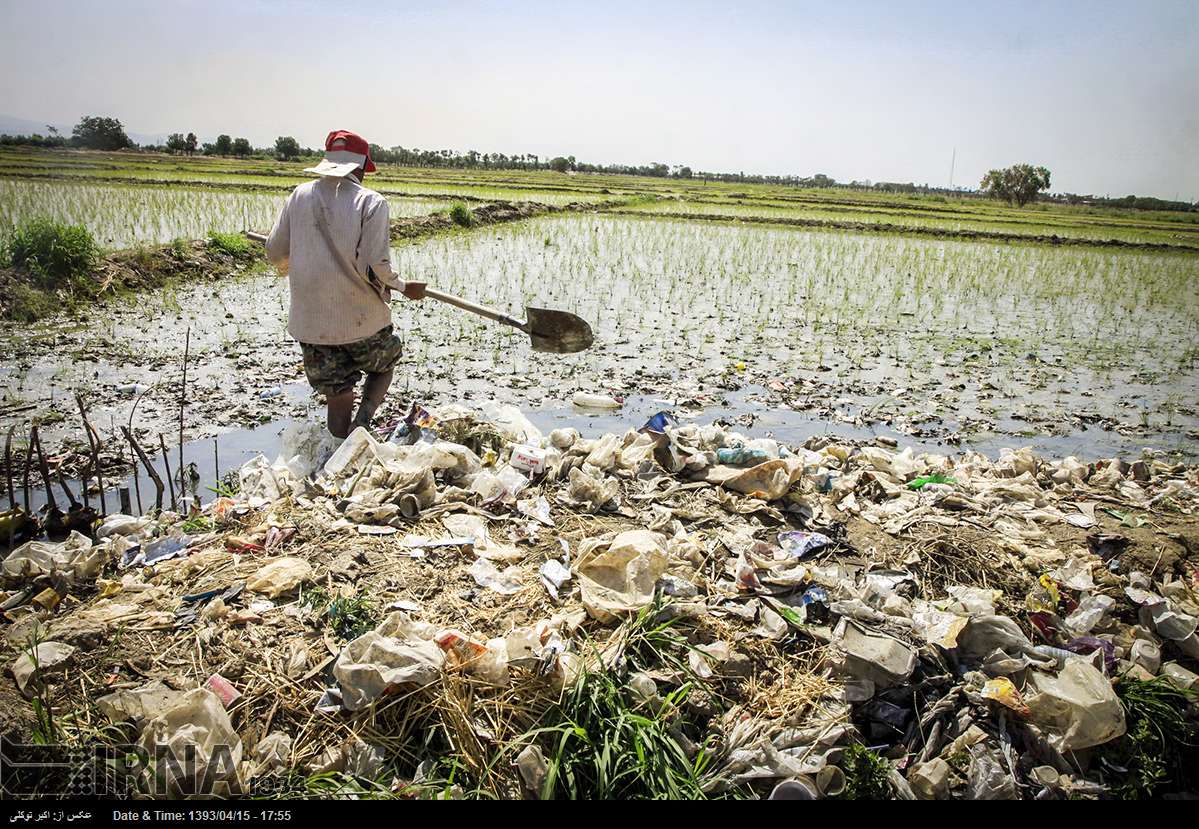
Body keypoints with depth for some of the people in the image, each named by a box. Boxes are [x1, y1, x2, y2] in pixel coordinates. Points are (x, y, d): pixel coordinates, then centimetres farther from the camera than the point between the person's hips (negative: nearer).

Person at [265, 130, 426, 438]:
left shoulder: (300, 195, 3)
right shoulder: (371, 202, -9)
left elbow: (275, 252, 9)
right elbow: (374, 266, -18)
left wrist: (290, 269, 31)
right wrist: (403, 286, 1)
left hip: (311, 322, 3)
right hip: (363, 320, -3)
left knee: (338, 400, 13)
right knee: (384, 366, 24)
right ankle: (362, 423, 0)